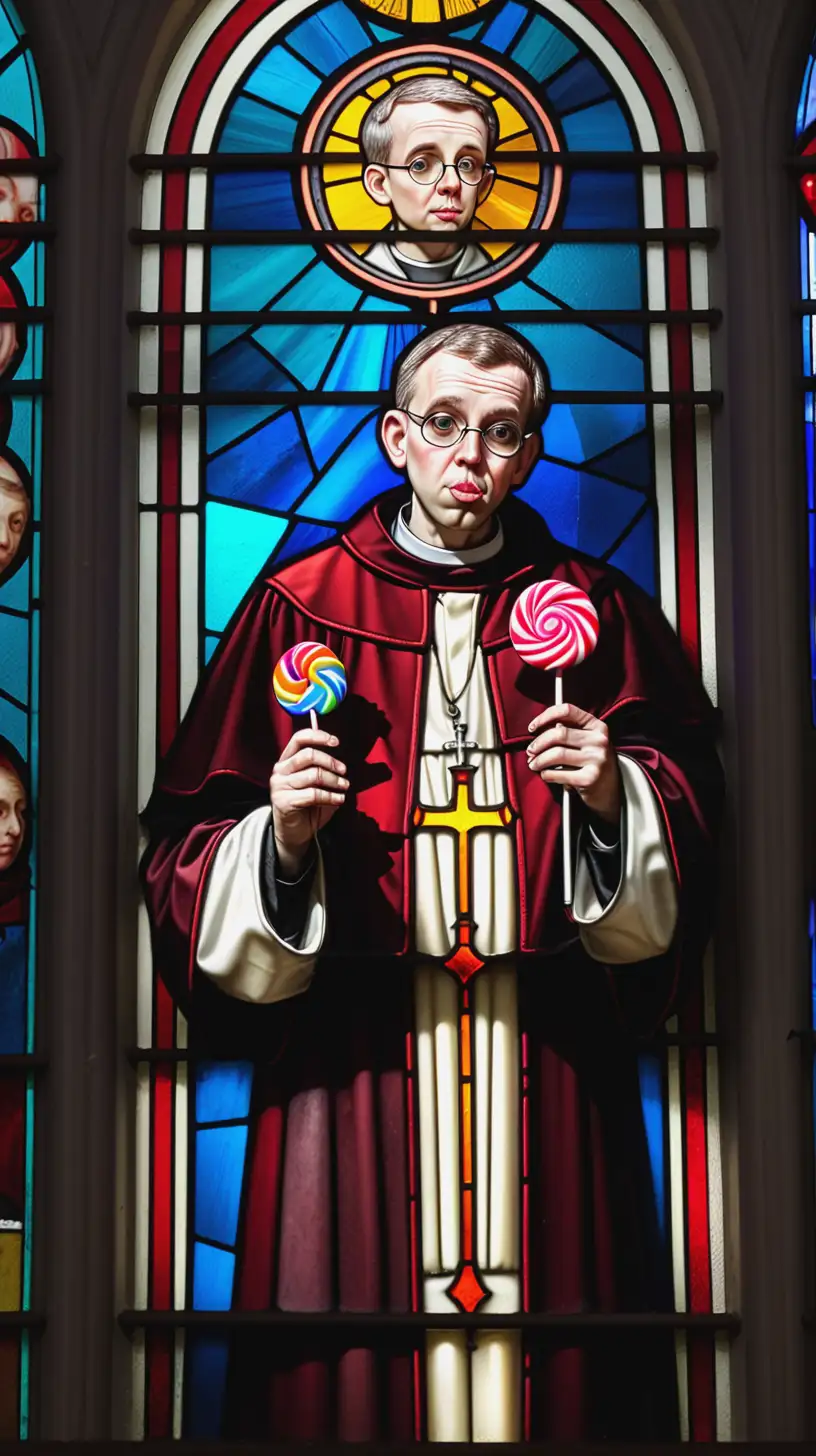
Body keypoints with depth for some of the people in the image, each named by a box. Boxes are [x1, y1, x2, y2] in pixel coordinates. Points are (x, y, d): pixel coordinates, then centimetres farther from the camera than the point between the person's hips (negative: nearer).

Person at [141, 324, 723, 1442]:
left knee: (546, 1292, 0)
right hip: (356, 1033, -1)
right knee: (359, 1313, -2)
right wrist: (284, 837, -14)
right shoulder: (301, 604, 5)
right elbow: (194, 838, 5)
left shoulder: (595, 607, 9)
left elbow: (690, 808, 9)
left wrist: (613, 795, -10)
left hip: (544, 1038, 1)